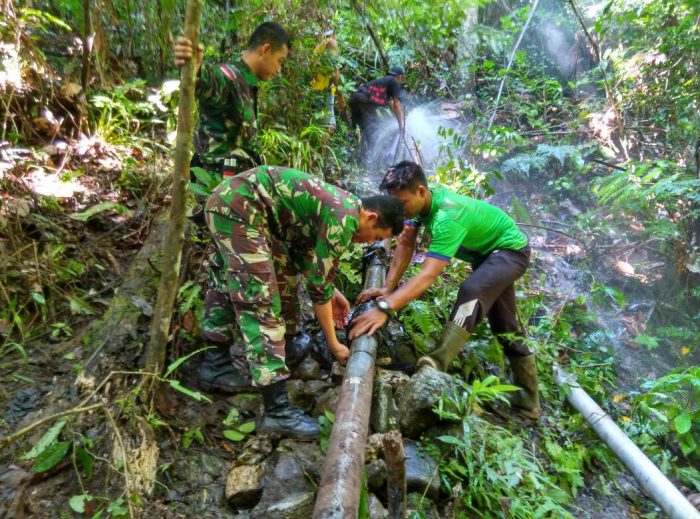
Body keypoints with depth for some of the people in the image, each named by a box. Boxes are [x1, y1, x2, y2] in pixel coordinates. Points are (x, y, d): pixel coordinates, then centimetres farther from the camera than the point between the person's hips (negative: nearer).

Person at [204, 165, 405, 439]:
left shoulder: (339, 206, 14)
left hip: (234, 201, 11)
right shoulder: (344, 218, -15)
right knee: (262, 300, -14)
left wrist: (331, 292, 20)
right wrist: (333, 344, -1)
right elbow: (318, 284, -11)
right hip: (238, 207, -11)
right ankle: (277, 409, -11)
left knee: (284, 275, 21)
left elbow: (304, 252, 25)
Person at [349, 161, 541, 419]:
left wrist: (384, 308, -56)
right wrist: (387, 287, -22)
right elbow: (405, 244, -12)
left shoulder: (447, 216, -40)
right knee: (505, 328, 12)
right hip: (487, 252, 9)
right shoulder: (420, 200, -17)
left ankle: (437, 364, -47)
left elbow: (428, 276, -48)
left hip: (511, 250, -9)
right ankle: (529, 399, 23)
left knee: (471, 291, -38)